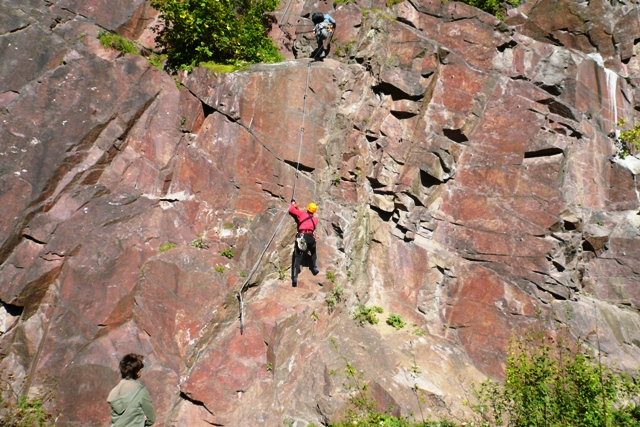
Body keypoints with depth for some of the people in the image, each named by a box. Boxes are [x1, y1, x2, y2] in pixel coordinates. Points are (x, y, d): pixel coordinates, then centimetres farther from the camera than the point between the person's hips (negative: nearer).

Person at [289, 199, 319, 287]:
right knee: (313, 253, 34)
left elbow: (291, 209, 17)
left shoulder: (302, 213, 14)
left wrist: (293, 203, 38)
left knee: (297, 257, -3)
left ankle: (295, 278, -13)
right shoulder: (315, 219, 22)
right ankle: (315, 268, 23)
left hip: (301, 236, -2)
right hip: (311, 237, 2)